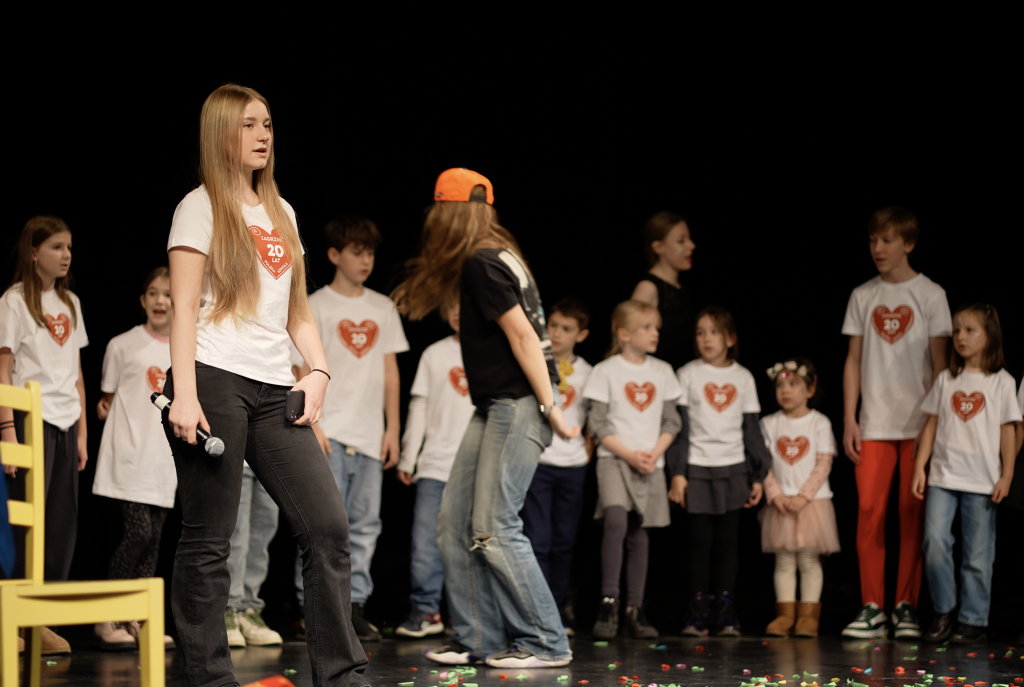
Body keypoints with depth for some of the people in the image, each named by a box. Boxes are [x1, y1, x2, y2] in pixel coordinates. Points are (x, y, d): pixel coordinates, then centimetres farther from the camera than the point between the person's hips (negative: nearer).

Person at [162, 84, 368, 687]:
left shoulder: (282, 213, 21)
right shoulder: (203, 207, 3)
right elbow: (184, 307, -5)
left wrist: (319, 371, 7)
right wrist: (183, 394, -15)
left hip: (274, 389, 6)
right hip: (215, 382, -6)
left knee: (328, 524, -4)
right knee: (208, 541, -4)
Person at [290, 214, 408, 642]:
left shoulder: (382, 308, 14)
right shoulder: (315, 307, 1)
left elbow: (390, 371, 16)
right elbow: (303, 373, -3)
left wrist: (392, 428, 10)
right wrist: (311, 425, -12)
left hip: (369, 435, 5)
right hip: (330, 431, -5)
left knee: (365, 523, 4)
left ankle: (354, 606, 8)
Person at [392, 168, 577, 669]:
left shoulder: (482, 263, -13)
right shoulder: (492, 258, 16)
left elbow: (523, 334, -18)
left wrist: (550, 407, -20)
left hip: (519, 405, -10)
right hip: (495, 407, 10)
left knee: (494, 528, -11)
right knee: (456, 523, 7)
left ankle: (546, 645, -5)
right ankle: (478, 639, 11)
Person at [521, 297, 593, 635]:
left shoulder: (587, 372, 8)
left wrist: (588, 447, 4)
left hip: (573, 465, 3)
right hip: (536, 459, -3)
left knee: (564, 541, 8)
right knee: (538, 539, -8)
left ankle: (557, 608, 16)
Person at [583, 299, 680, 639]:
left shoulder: (662, 372, 10)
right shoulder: (606, 370, -2)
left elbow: (671, 422, 11)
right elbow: (598, 423, -4)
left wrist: (654, 453, -5)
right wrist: (629, 454, -13)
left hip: (651, 463, 4)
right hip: (614, 459, -4)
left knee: (638, 535, 6)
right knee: (616, 521, -24)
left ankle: (634, 610, 10)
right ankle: (608, 602, -21)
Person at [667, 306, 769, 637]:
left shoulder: (743, 377, 9)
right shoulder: (688, 374, 2)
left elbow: (751, 429, 11)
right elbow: (679, 425, 0)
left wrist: (758, 476, 8)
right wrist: (677, 473, -7)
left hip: (733, 469, 2)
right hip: (698, 469, -2)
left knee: (728, 541, 2)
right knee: (700, 541, -2)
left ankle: (725, 612, 6)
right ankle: (697, 613, 2)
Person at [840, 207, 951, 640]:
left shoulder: (930, 295, 2)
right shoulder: (862, 296, 10)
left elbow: (939, 363, 2)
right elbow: (854, 360, 11)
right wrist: (849, 420, 4)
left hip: (919, 424, -2)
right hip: (874, 424, 2)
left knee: (913, 514, -1)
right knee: (869, 511, -6)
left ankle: (906, 607, 6)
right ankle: (872, 608, -1)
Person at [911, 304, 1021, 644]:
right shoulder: (946, 379, 10)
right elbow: (931, 425, 11)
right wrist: (919, 467, 5)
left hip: (982, 481, -2)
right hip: (943, 475, 2)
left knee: (978, 554, 1)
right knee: (934, 540, -13)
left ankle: (973, 620, 10)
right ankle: (943, 611, 1)